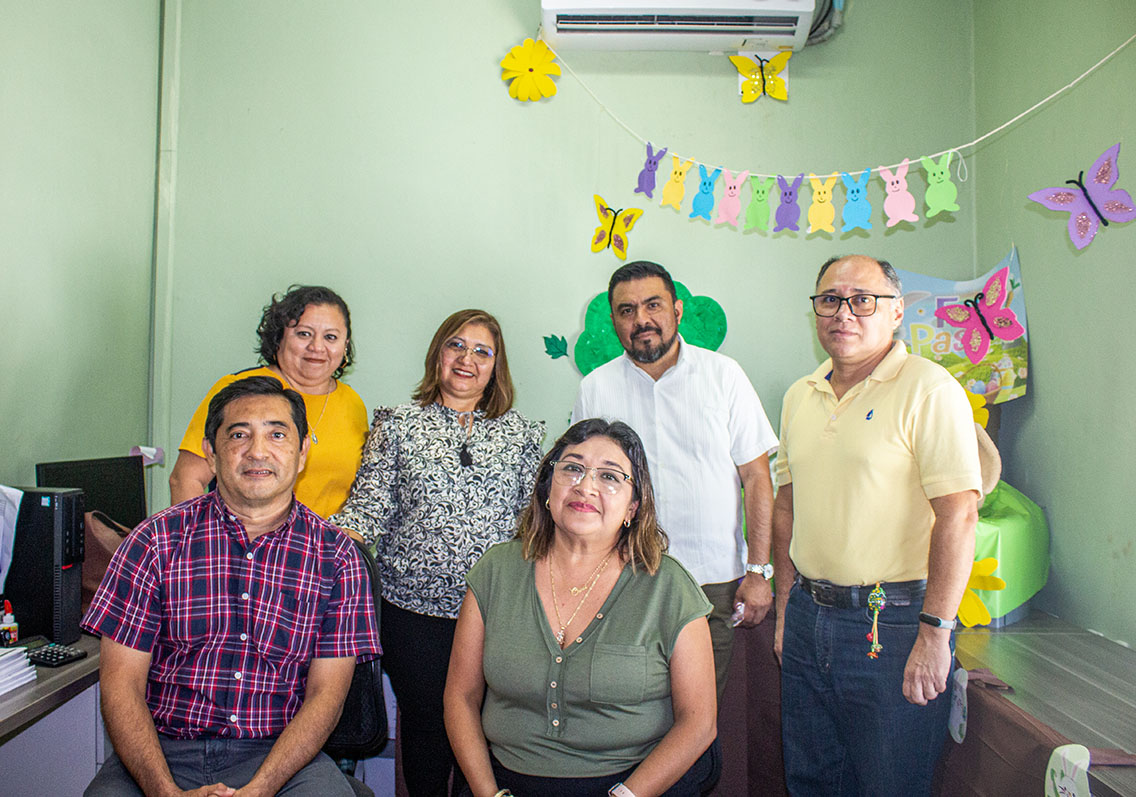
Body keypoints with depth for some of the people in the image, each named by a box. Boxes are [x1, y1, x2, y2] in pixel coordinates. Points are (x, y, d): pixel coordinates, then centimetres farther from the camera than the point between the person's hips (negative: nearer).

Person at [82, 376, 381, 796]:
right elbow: (121, 684, -2)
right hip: (162, 752, 0)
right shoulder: (156, 541, 0)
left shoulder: (335, 556, -1)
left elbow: (325, 693, -3)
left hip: (282, 754, 0)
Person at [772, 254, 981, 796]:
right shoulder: (800, 396, 9)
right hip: (809, 618, 6)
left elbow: (958, 514, -17)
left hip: (892, 624, -6)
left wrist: (934, 632, -19)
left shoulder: (928, 388, -11)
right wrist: (786, 609, 14)